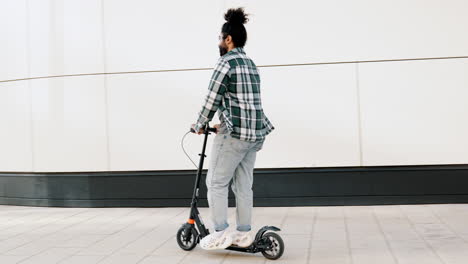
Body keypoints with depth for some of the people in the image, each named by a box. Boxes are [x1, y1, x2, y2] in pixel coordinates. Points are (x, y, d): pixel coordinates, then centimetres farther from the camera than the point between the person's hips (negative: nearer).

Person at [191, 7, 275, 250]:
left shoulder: (226, 62, -10)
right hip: (256, 132, 8)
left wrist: (200, 125, 4)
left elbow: (212, 99, -10)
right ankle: (244, 233, 16)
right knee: (243, 185, 12)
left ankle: (221, 233, 2)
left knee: (216, 182, 1)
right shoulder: (250, 63, 17)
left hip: (234, 133, -8)